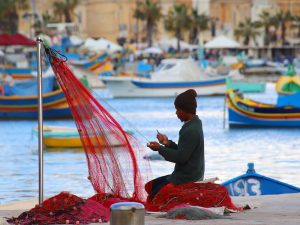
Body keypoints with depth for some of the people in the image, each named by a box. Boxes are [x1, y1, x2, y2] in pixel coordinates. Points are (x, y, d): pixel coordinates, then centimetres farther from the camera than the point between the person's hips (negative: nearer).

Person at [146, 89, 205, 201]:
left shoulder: (190, 131, -23)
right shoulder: (194, 124, 10)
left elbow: (181, 157, -24)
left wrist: (159, 148, -14)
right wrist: (168, 143, 2)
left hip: (187, 178, -11)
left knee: (153, 197, -7)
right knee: (150, 186, 15)